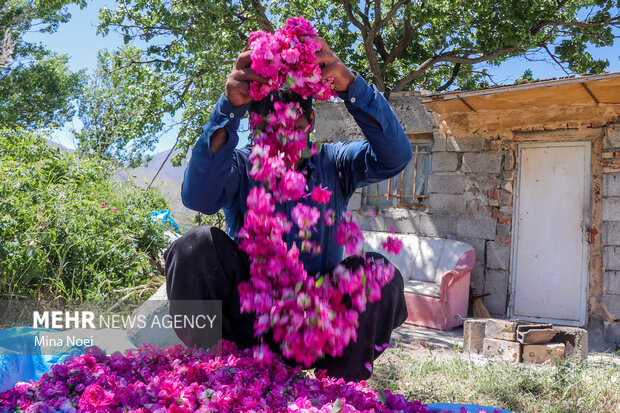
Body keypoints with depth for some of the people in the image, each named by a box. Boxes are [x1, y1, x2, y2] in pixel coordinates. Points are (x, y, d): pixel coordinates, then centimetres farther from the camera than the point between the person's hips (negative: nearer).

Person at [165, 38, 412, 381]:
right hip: (248, 317, 0)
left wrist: (350, 85, -31)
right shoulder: (241, 166, -1)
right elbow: (198, 196, -22)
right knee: (196, 246, -23)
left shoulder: (333, 164, 1)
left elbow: (394, 156, -17)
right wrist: (229, 107, -32)